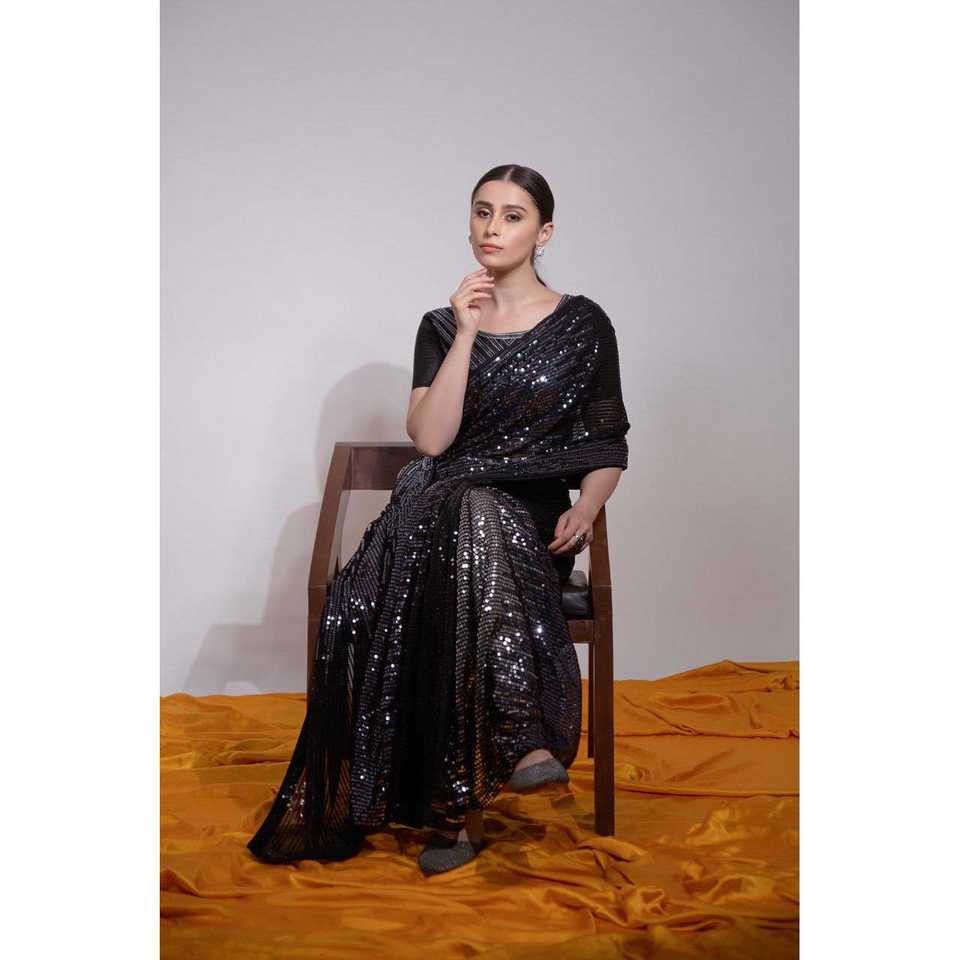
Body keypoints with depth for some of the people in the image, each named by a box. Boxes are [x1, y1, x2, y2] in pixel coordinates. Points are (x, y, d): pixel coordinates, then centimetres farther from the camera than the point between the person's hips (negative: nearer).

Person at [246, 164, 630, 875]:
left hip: (536, 514, -1)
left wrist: (585, 509, -9)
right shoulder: (443, 327, 13)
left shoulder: (583, 324, 10)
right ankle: (524, 742, -35)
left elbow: (610, 447, 11)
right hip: (445, 507, 2)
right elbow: (430, 439, -3)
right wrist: (466, 335, -7)